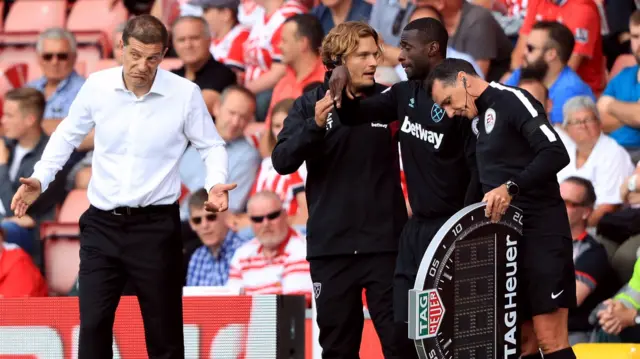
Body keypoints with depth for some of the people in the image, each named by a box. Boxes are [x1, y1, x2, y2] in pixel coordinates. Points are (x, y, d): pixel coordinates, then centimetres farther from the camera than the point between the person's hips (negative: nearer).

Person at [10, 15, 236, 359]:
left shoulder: (185, 93, -9)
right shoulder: (96, 86, -4)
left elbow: (211, 146, 4)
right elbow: (67, 135, 13)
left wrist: (216, 183, -15)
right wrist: (40, 178, 1)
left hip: (156, 226, -2)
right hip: (101, 224, 2)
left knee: (163, 330, 6)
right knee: (93, 324, 0)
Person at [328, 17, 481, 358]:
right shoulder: (404, 94, 10)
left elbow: (480, 169, -15)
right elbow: (353, 115, 20)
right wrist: (342, 79, -1)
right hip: (416, 227, 8)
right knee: (404, 327, 4)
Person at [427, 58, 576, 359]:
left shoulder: (513, 100, -9)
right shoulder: (484, 117, 19)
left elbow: (556, 154, -21)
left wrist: (511, 188, -28)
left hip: (542, 233, -9)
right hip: (507, 236, 9)